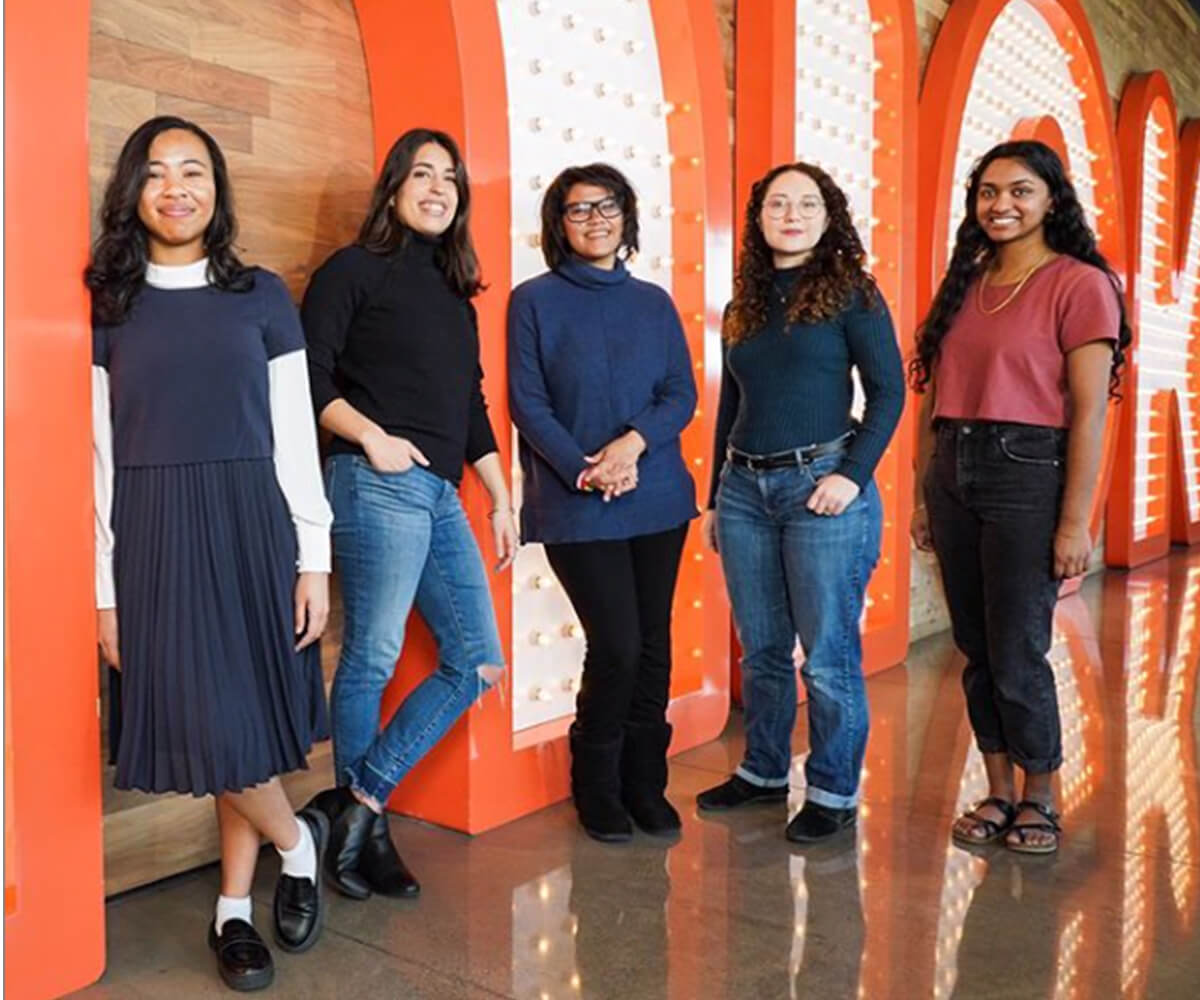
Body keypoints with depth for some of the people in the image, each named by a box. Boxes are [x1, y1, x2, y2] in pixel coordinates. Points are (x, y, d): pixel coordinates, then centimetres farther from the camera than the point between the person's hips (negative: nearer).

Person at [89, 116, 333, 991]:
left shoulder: (261, 296, 5)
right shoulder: (106, 306, 5)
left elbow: (295, 436, 3)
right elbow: (100, 454, 3)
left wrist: (314, 558, -2)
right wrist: (106, 587, 0)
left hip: (252, 528, 0)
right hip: (153, 537, 0)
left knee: (247, 722, 3)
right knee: (206, 727, -5)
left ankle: (233, 911, 22)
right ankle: (299, 839, 23)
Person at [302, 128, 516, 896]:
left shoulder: (455, 291, 22)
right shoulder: (355, 271, 3)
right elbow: (309, 378, -6)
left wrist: (503, 497, 19)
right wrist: (372, 437, -15)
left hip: (441, 494, 8)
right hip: (379, 486, -7)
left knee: (478, 663, 3)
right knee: (373, 656, -4)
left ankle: (359, 805, 9)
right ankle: (364, 825, 12)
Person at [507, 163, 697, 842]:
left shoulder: (654, 302, 12)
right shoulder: (535, 301, 2)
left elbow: (682, 394, 6)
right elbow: (528, 403, -4)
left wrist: (632, 441, -13)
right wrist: (583, 472, -17)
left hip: (658, 498, 4)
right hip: (577, 507, -4)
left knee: (654, 646, 6)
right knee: (616, 647, -7)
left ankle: (646, 784, 23)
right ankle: (597, 788, 16)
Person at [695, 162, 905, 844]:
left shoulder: (850, 293, 0)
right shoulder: (744, 307, 15)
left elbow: (888, 390, -4)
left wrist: (853, 474, -15)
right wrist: (715, 499, 18)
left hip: (820, 484, -5)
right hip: (744, 488, 5)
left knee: (828, 653, 1)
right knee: (763, 649, 13)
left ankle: (835, 793, 16)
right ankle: (764, 773, 29)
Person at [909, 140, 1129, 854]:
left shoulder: (1080, 284, -5)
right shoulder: (964, 285, 13)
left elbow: (1089, 412, -10)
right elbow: (934, 397, 12)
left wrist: (1076, 521, -14)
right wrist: (923, 495, 10)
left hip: (1027, 474, -6)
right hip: (953, 474, 6)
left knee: (1017, 653, -1)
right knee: (976, 649, 11)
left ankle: (1041, 798, 21)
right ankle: (999, 791, 25)